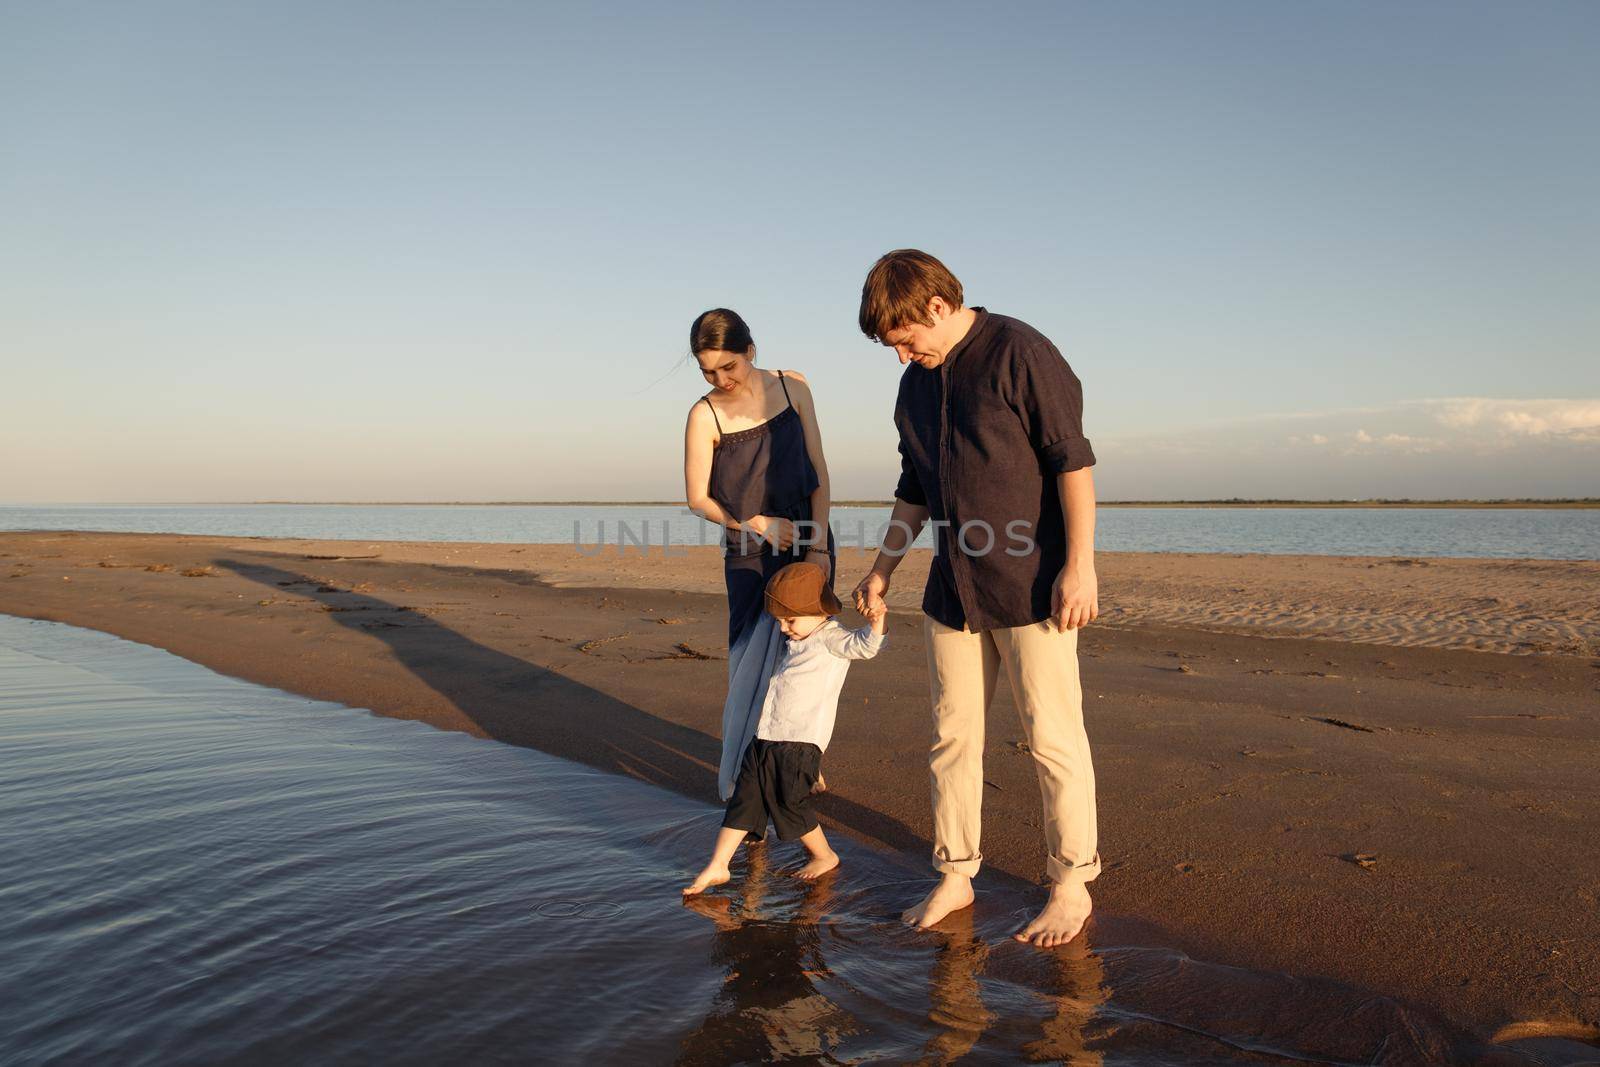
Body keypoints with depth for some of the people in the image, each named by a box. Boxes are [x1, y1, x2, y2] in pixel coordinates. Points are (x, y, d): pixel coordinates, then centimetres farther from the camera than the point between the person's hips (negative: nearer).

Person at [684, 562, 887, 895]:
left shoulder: (831, 638, -9)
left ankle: (825, 855, 25)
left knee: (789, 804, 2)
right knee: (743, 800, 8)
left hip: (800, 743, -9)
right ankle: (717, 866, 14)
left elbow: (862, 645, -27)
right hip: (765, 739, 9)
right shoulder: (796, 642, 18)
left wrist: (875, 623, -43)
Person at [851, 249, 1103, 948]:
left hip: (1031, 583, -7)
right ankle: (954, 877, 22)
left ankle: (1071, 885, 15)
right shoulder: (915, 387, 14)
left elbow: (1073, 459, -12)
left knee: (1052, 736, 1)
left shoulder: (1020, 353, -8)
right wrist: (882, 570, 21)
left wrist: (1079, 564, -17)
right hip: (952, 589, 7)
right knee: (953, 735, 9)